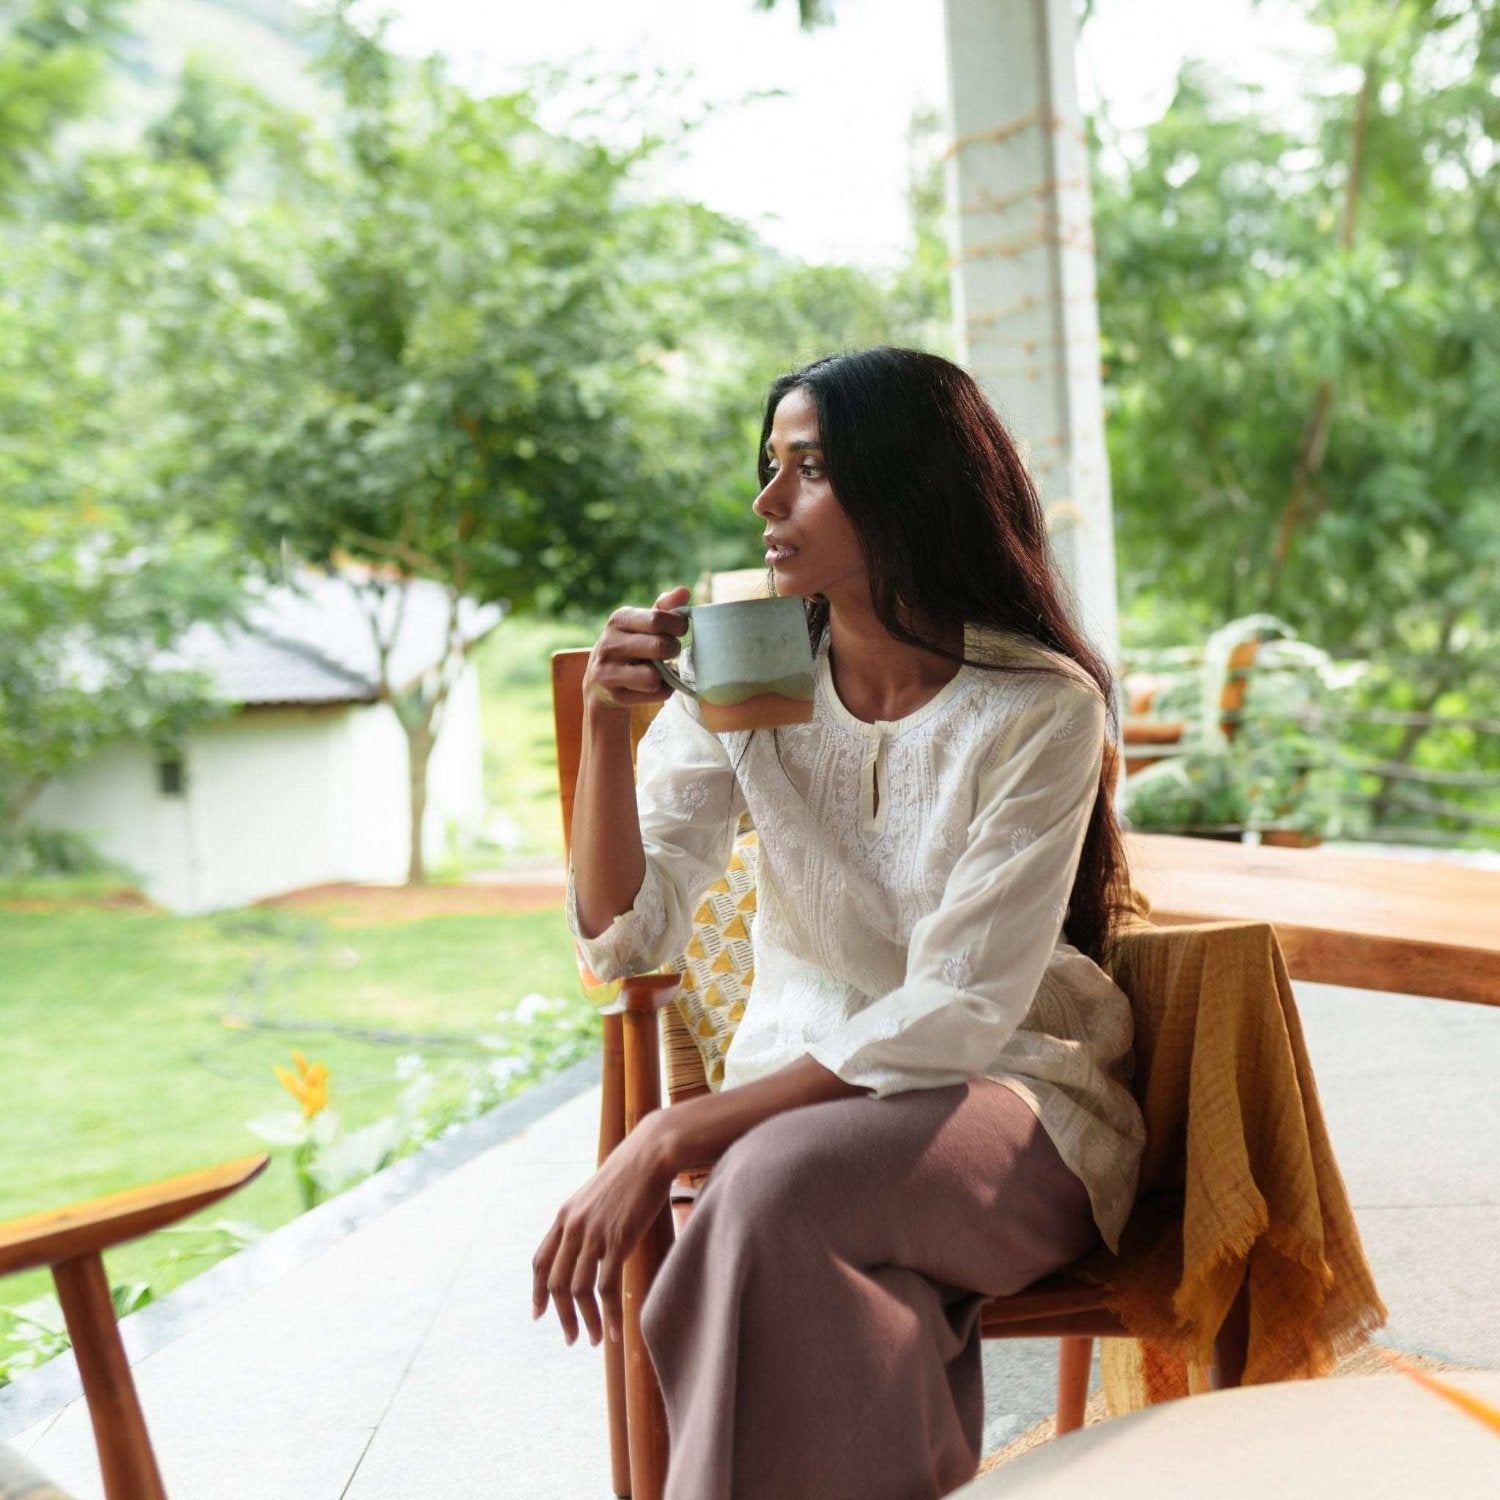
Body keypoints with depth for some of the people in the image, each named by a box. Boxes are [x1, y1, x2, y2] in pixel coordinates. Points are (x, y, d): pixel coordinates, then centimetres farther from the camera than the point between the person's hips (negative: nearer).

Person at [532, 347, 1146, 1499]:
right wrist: (607, 721, -21)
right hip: (807, 1094, 3)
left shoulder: (1040, 708, -14)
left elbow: (957, 1012, -20)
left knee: (779, 1176, -33)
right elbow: (627, 938, -5)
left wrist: (673, 1138, -26)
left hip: (1008, 1107, -3)